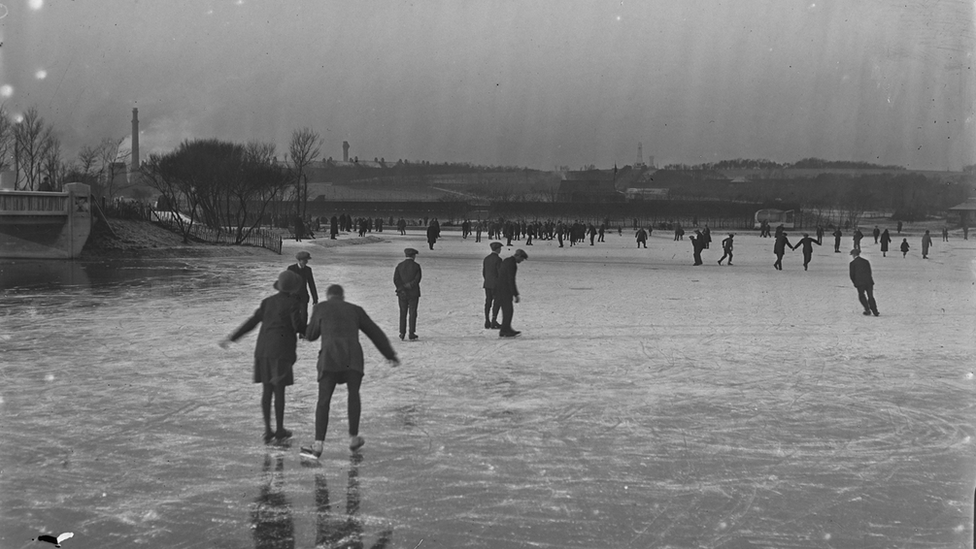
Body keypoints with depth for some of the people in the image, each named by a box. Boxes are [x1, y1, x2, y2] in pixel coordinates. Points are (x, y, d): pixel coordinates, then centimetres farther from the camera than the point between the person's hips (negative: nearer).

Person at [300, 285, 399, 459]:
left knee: (324, 400, 0)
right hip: (353, 357, 2)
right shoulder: (355, 310, 20)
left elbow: (310, 335, 22)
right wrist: (390, 355, 27)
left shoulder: (320, 308, 15)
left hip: (330, 357, -2)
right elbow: (375, 333, 22)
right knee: (353, 395, 21)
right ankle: (353, 439, 27)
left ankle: (318, 446, -8)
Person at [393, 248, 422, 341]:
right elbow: (417, 279, -13)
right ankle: (412, 334, 2)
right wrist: (408, 286, -10)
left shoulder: (399, 266, 2)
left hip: (402, 294, 2)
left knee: (403, 313, 11)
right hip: (413, 293, -2)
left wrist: (402, 289, -9)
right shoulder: (416, 266, -5)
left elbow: (396, 280, -6)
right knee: (412, 314, 4)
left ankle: (402, 334, 7)